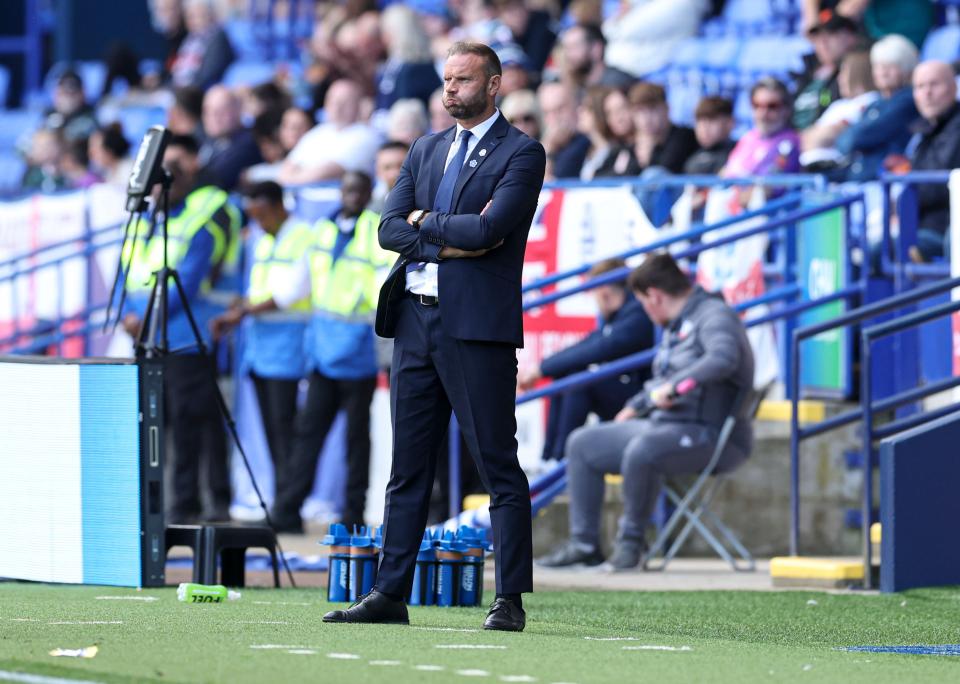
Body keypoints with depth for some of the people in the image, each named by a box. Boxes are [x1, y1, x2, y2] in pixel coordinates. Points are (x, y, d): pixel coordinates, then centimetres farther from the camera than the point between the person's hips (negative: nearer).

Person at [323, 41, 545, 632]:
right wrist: (449, 243, -8)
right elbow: (390, 229, 8)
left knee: (498, 466, -3)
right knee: (409, 467, 8)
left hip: (477, 325, -7)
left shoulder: (521, 153, -3)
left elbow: (488, 229, -17)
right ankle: (391, 595, 11)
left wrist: (426, 220, -2)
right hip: (415, 320, 7)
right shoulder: (426, 151, 17)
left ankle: (511, 600, -2)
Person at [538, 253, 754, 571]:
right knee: (582, 445, 8)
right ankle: (584, 543, 3)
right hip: (665, 425, 11)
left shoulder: (714, 316, -12)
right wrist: (635, 407, 27)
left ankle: (631, 539, -17)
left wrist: (671, 387, -31)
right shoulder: (676, 326, 19)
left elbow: (723, 358, -33)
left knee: (641, 450, -39)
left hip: (711, 436, -11)